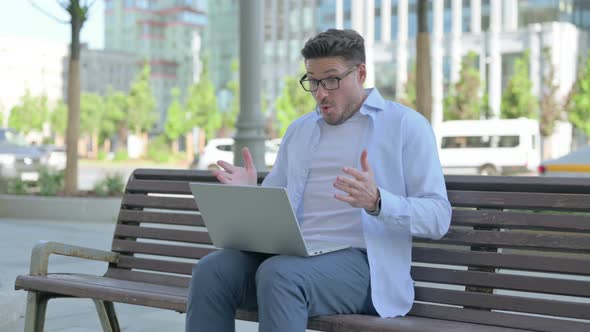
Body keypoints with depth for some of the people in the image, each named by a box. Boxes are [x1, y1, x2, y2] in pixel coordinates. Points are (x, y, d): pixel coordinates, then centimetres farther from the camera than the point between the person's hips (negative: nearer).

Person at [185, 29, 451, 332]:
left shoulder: (406, 125, 5)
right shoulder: (299, 130, 23)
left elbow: (438, 217, -4)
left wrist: (377, 202, -22)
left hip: (361, 262, -5)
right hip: (294, 256, 6)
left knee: (279, 274, -35)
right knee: (211, 270, -23)